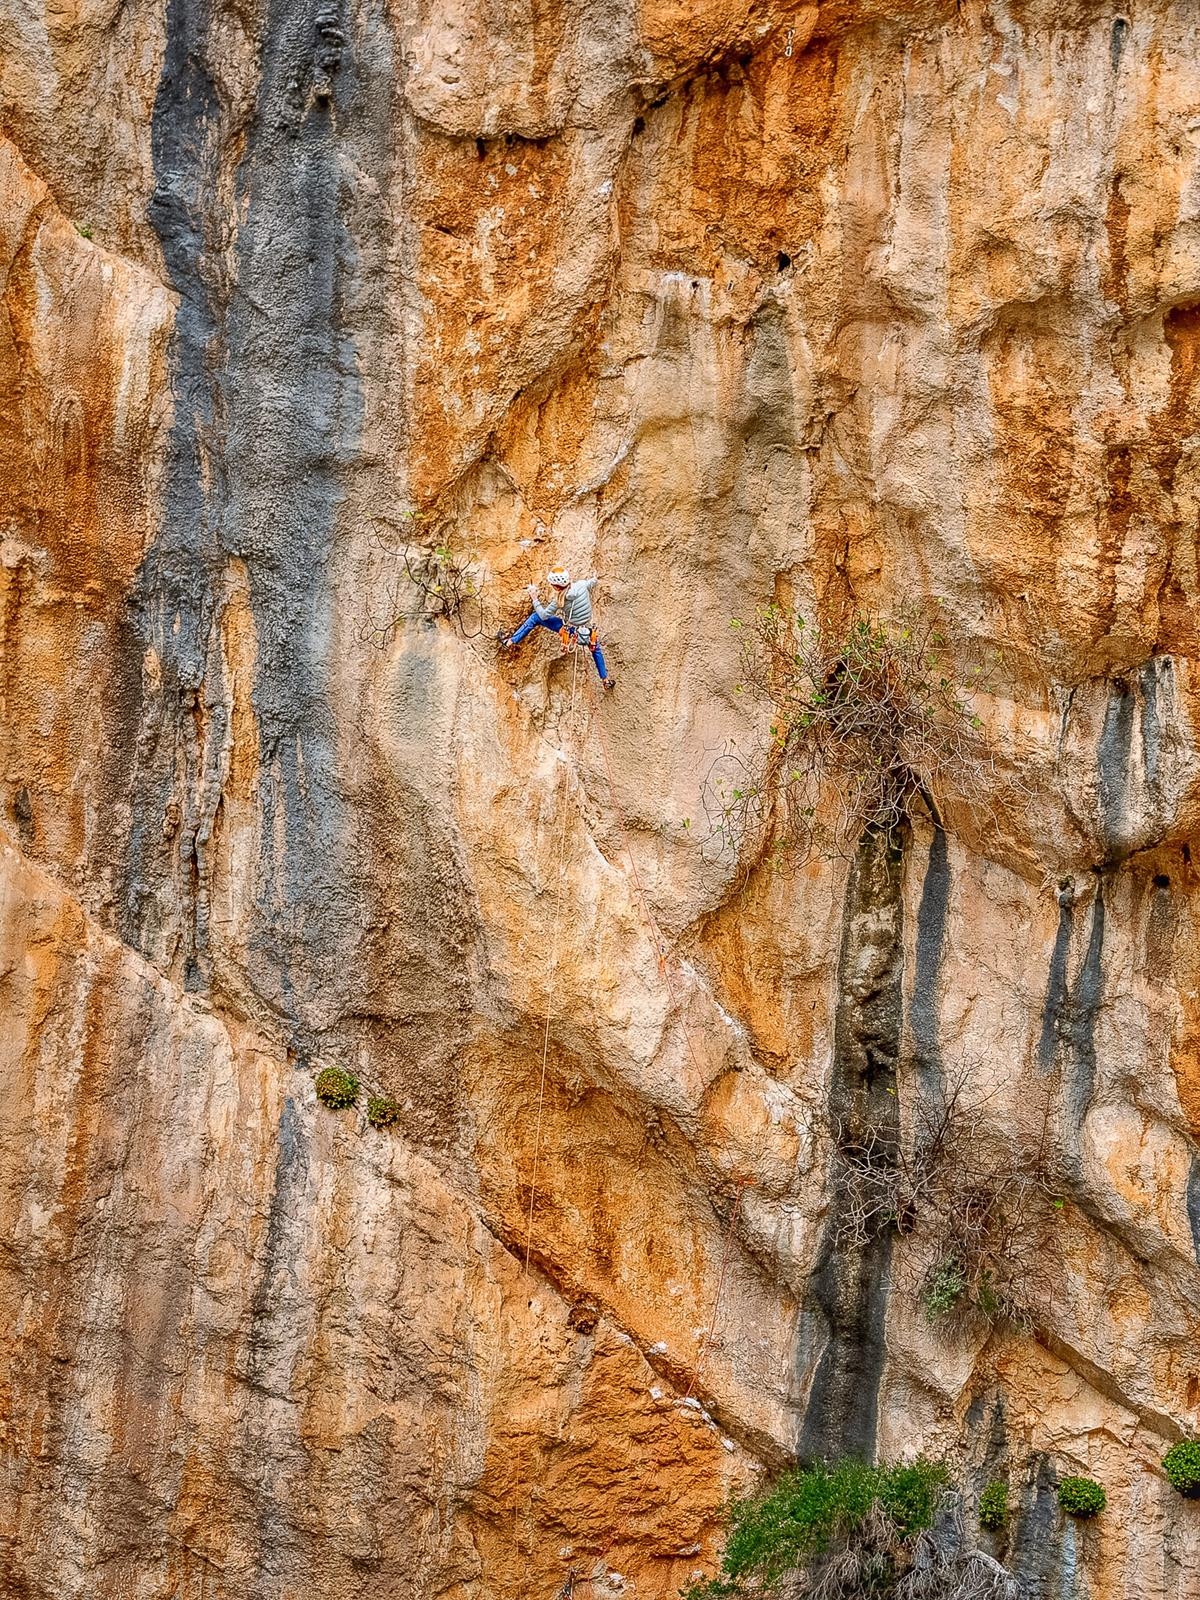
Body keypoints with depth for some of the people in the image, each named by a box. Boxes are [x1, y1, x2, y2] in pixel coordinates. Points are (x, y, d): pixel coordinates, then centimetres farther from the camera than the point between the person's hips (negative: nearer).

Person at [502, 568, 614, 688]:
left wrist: (535, 599, -1)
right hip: (586, 632, 3)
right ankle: (605, 680, 41)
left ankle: (511, 642, 15)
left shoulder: (560, 599, -21)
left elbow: (544, 615, -11)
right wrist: (595, 580, 37)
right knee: (595, 647, 37)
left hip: (570, 632, -3)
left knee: (535, 617, 7)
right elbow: (593, 581, 13)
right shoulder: (582, 585, -12)